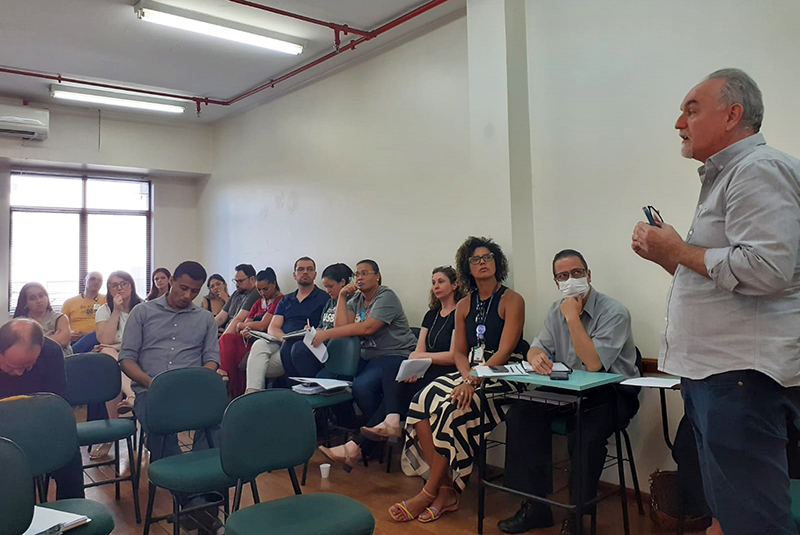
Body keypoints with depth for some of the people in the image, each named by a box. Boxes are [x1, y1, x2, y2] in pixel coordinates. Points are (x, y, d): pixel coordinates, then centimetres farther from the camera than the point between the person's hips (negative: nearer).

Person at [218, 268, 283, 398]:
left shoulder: (280, 301, -3)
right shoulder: (258, 303, 25)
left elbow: (263, 325, -9)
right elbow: (246, 323, 16)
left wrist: (240, 325, 7)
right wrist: (243, 331, -11)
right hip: (251, 339, 8)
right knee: (226, 339, -23)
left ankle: (235, 393, -21)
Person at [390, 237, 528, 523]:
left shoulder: (511, 300, -4)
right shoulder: (464, 306, 14)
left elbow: (504, 351, -13)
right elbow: (459, 352, 10)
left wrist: (474, 381, -24)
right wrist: (468, 376, -12)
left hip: (503, 374, -5)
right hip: (472, 372, 6)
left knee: (453, 407, -30)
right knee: (423, 400, -21)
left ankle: (430, 493, -18)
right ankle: (446, 491, -19)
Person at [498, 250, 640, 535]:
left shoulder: (613, 312, -15)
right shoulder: (557, 311, 7)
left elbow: (593, 364, -25)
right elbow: (537, 347, 4)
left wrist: (573, 317, -25)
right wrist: (537, 356, -22)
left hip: (613, 393, -6)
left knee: (585, 433, -35)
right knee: (519, 415, -13)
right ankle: (534, 506, -4)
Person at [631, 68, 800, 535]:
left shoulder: (760, 168, -10)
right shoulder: (723, 176, 22)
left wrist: (678, 251, -13)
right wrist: (666, 254, 12)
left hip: (743, 373, -11)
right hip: (710, 370, 11)